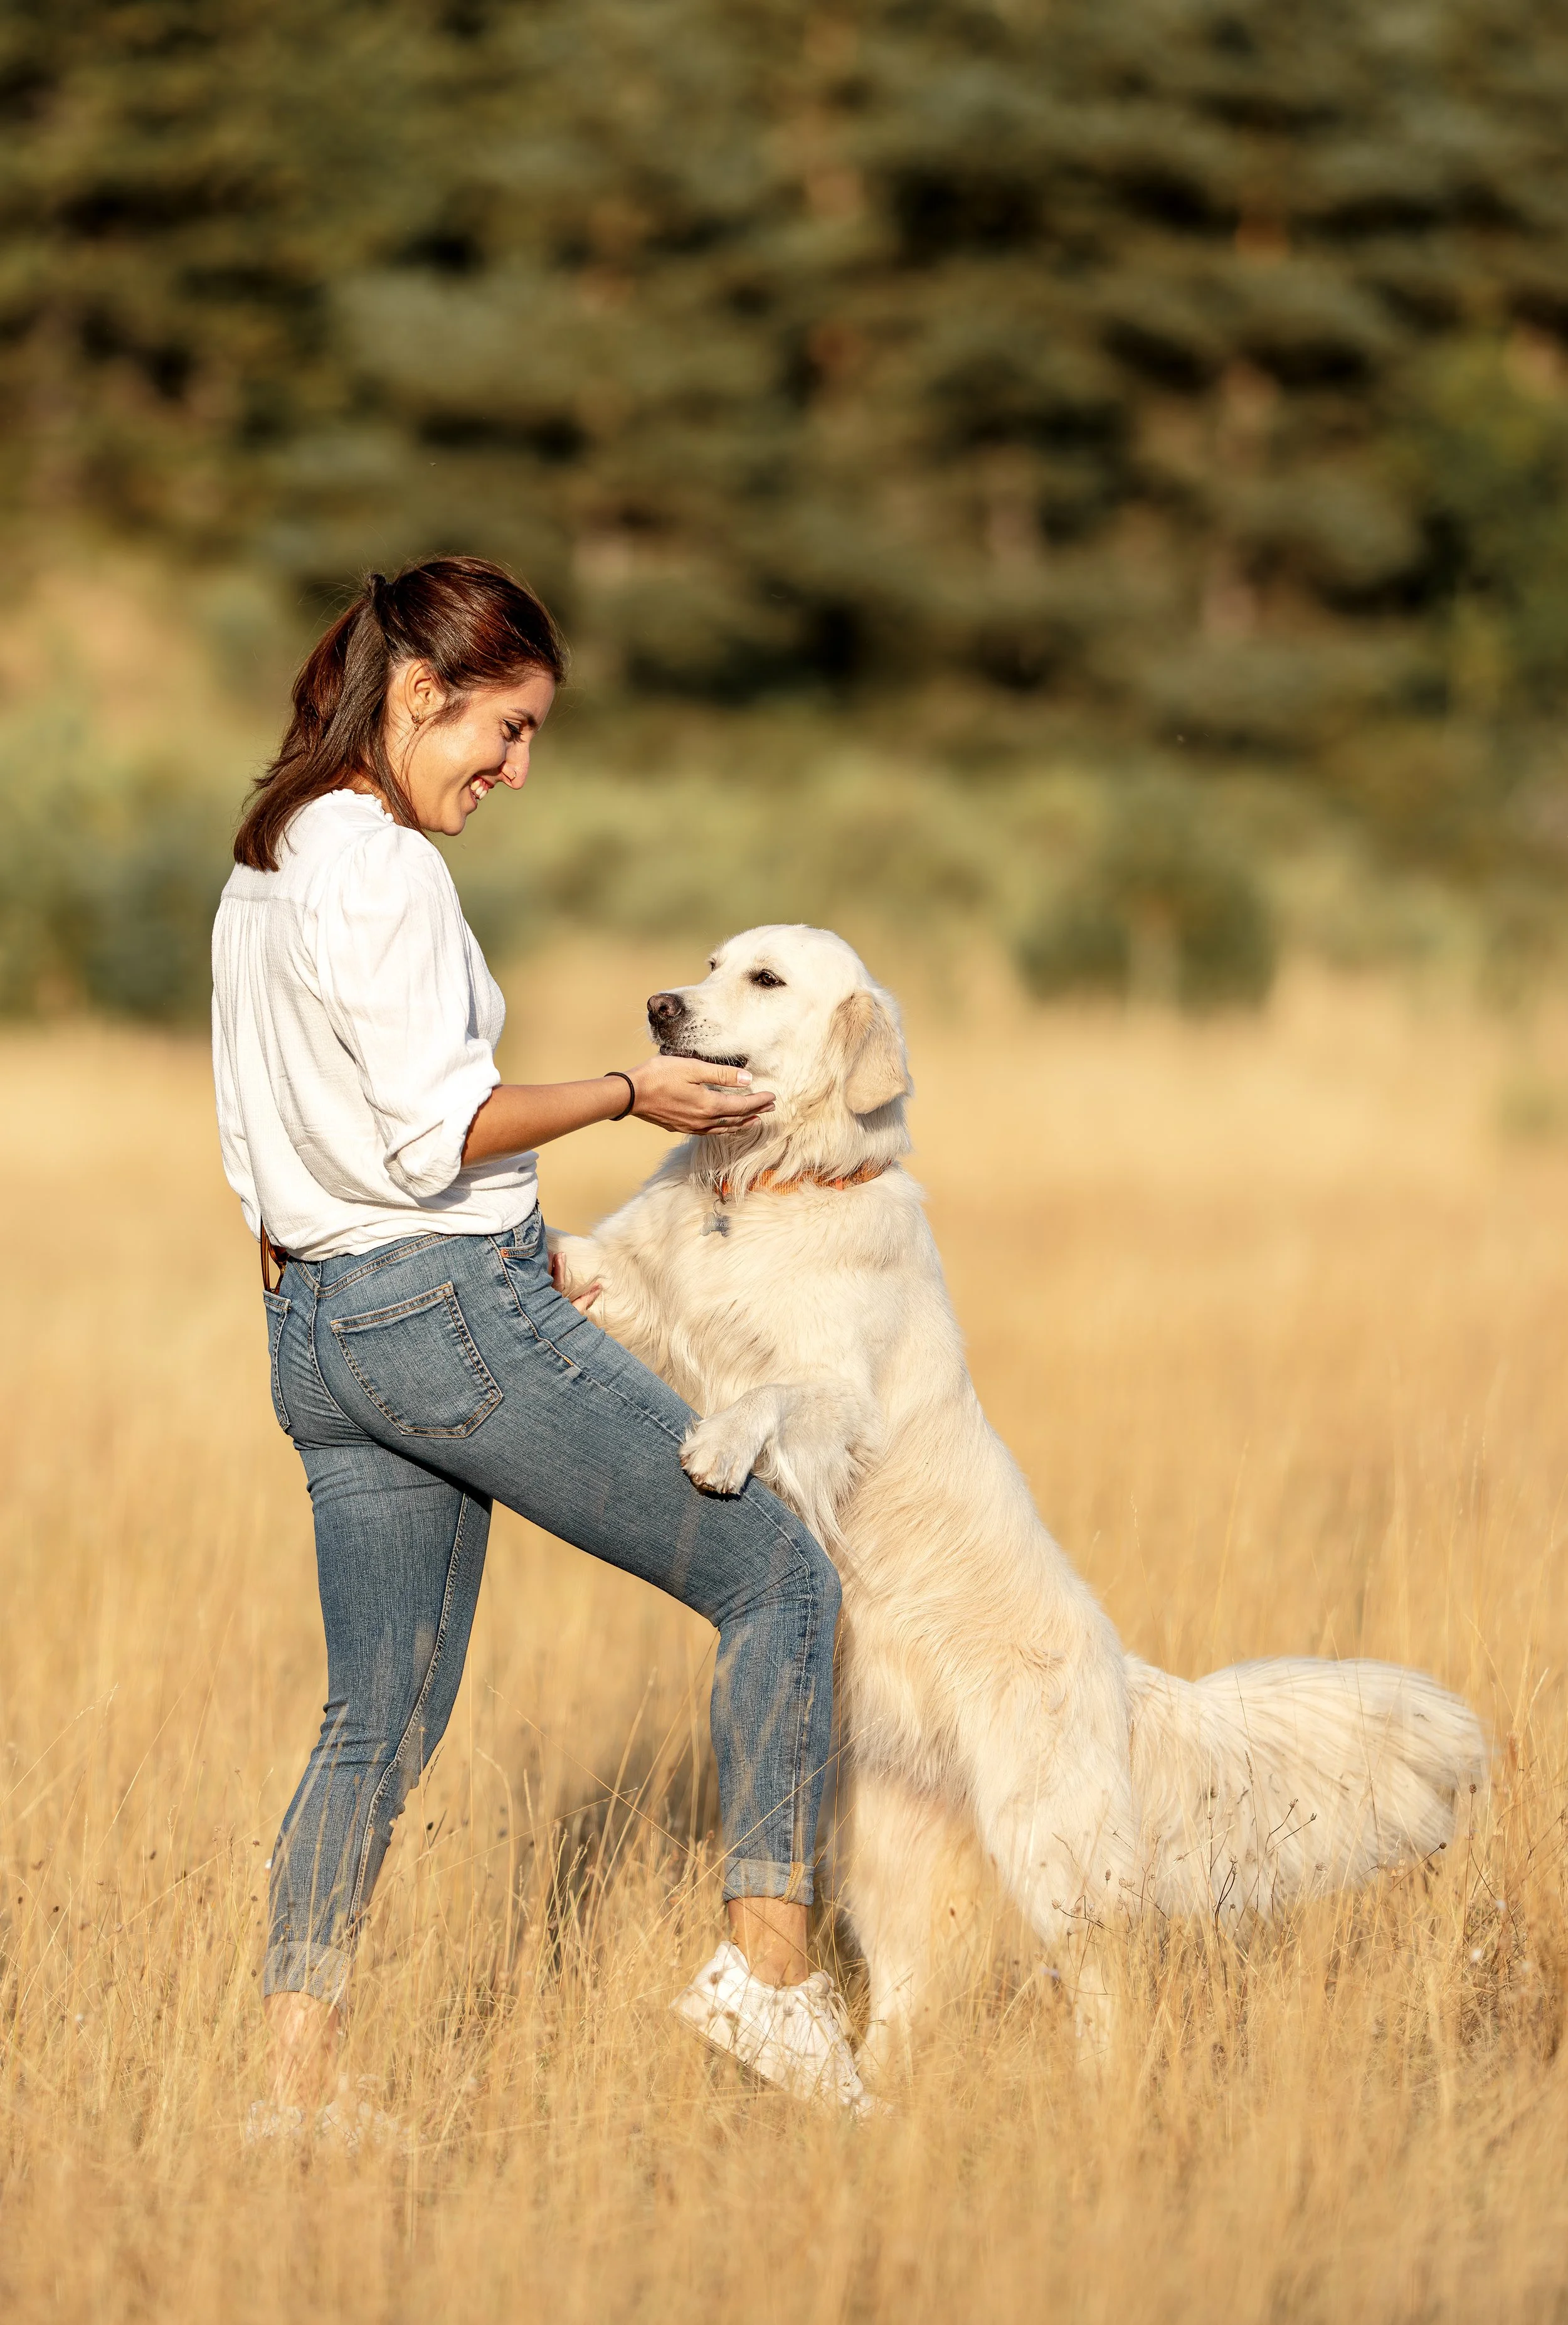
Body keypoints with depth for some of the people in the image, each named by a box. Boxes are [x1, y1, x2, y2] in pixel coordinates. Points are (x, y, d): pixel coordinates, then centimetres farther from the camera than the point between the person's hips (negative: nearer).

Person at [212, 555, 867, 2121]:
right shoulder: (382, 872, -14)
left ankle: (294, 2092, 7)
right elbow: (431, 1126, -20)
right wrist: (626, 1093, -10)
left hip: (315, 1337, 9)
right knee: (777, 1572, -2)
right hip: (452, 1310, -9)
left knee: (381, 1718, 12)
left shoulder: (260, 872, 16)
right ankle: (766, 1962, -9)